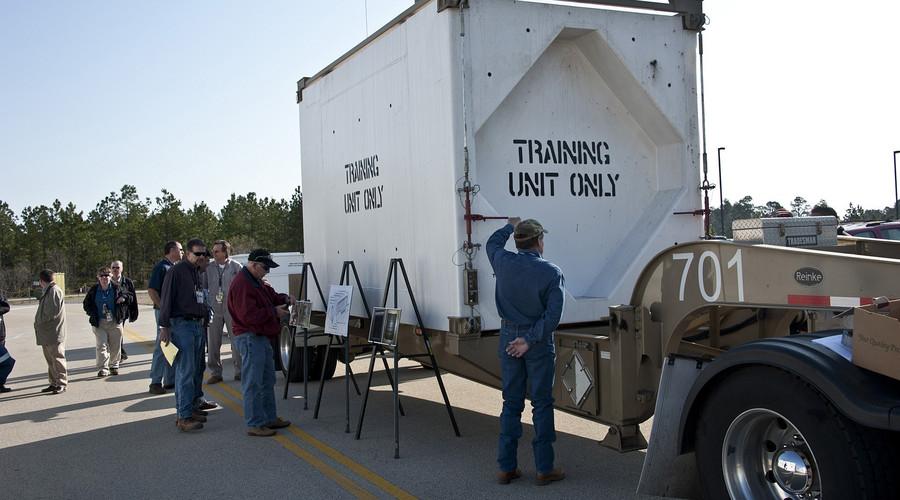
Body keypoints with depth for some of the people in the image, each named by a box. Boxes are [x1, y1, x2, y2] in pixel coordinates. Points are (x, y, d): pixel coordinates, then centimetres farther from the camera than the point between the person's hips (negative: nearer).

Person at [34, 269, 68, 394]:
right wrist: (38, 322, 7)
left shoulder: (54, 291, -13)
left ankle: (62, 383, 0)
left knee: (57, 358, -4)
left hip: (54, 333, -10)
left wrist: (39, 322, -11)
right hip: (46, 333, 10)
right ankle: (54, 383, 21)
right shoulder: (47, 292, 16)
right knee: (50, 359, 14)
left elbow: (53, 312, -20)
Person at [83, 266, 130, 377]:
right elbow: (86, 304, 14)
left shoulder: (116, 288, 4)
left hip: (115, 322, 1)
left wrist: (124, 298, -11)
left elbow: (130, 297, 12)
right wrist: (92, 314, -3)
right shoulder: (93, 290, 4)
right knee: (102, 345, -11)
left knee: (115, 346, 7)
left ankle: (114, 366, 24)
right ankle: (102, 369, -11)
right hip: (99, 323, -1)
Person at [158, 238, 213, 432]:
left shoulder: (197, 272, 17)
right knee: (186, 371, -11)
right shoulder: (176, 271, -10)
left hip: (197, 325, 9)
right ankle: (184, 417, -11)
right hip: (181, 324, -9)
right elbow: (166, 299, -13)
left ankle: (190, 407, 22)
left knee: (193, 370, 13)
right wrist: (164, 326, -16)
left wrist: (205, 317, 20)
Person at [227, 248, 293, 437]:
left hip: (262, 337, 11)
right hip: (250, 338, -11)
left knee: (268, 380, 18)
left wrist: (283, 298, 4)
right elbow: (249, 316, -25)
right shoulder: (241, 284, -19)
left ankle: (269, 418, 28)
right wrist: (274, 312, -17)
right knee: (253, 383, -5)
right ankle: (254, 424, 2)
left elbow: (270, 295, 26)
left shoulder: (257, 282, 14)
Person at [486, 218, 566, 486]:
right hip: (539, 342, -3)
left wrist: (509, 226, 36)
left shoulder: (503, 262, -4)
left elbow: (493, 243, 20)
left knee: (511, 403, 11)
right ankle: (544, 468, 10)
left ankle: (506, 467, 14)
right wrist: (530, 340, -14)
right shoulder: (552, 273, -12)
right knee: (542, 404, 5)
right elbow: (552, 315, -18)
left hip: (508, 337, 4)